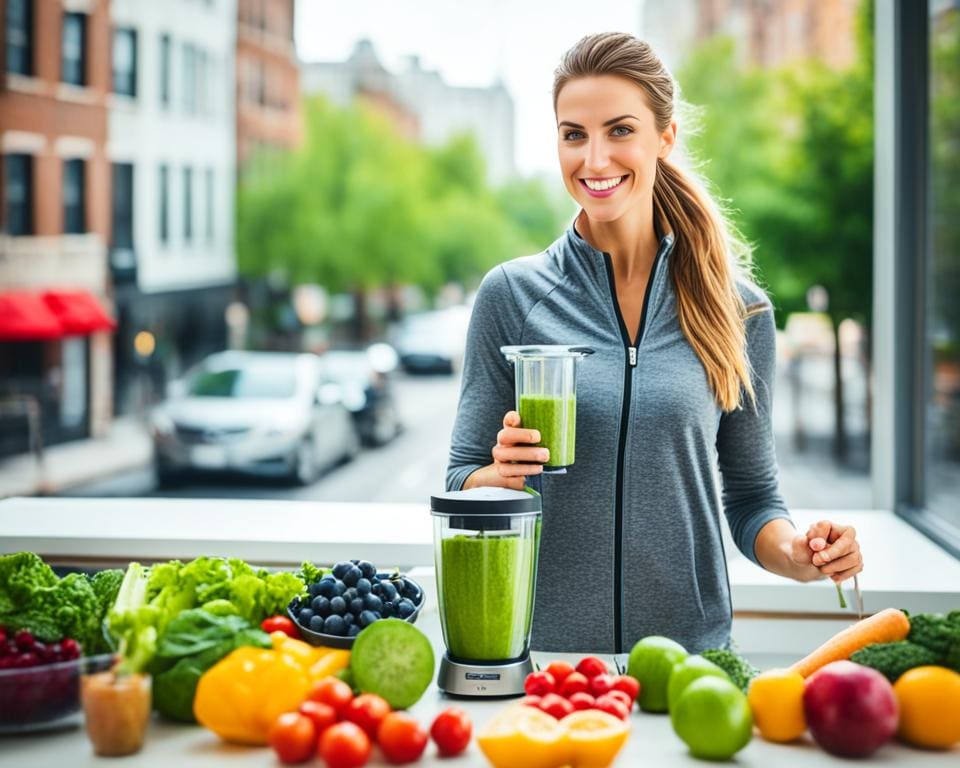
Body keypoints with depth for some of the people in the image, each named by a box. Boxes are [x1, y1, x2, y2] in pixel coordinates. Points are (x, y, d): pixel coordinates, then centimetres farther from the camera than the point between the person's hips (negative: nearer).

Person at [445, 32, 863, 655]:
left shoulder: (739, 309, 0)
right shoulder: (512, 295, -2)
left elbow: (752, 494, 8)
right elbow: (462, 482, 2)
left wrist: (796, 554, -11)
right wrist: (500, 475, -19)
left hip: (691, 646, 1)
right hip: (540, 646, 0)